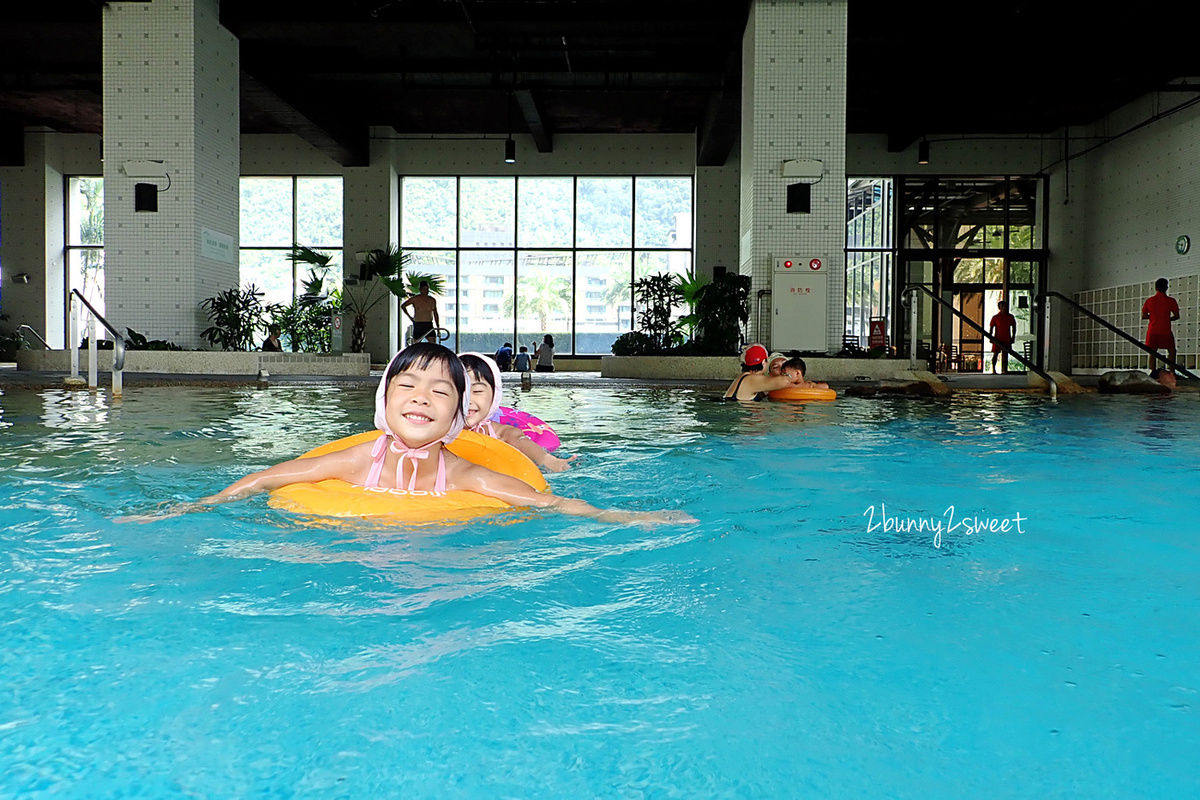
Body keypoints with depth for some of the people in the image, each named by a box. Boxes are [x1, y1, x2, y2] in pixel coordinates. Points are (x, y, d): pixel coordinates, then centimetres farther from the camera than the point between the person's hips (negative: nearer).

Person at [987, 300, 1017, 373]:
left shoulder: (1010, 317, 5)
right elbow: (991, 327, 1)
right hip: (997, 339, -2)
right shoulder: (995, 317, -2)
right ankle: (993, 368, 17)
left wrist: (1013, 337, 9)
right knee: (995, 354, 1)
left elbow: (1014, 327, 15)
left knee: (1005, 354, 2)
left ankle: (1004, 370, 3)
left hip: (1007, 339, 2)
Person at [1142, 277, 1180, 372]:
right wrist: (1168, 318, 15)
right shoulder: (1170, 300, -4)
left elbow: (1143, 316, 4)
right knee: (1171, 351, 10)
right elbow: (1176, 316, -2)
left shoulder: (1149, 300, 2)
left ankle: (1152, 372, 1)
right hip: (1166, 331, -2)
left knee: (1152, 352, 8)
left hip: (1152, 331, 2)